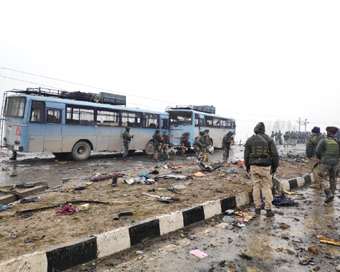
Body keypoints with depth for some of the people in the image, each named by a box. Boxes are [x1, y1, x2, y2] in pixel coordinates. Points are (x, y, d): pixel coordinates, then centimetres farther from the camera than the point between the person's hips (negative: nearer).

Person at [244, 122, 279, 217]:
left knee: (256, 186, 10)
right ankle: (268, 209, 6)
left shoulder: (249, 140, 4)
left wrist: (247, 167, 18)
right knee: (267, 187, 4)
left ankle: (257, 208, 17)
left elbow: (246, 155, 7)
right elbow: (275, 155, -2)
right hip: (266, 167, -1)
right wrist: (275, 167, 8)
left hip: (254, 166, 2)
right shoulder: (269, 139, 0)